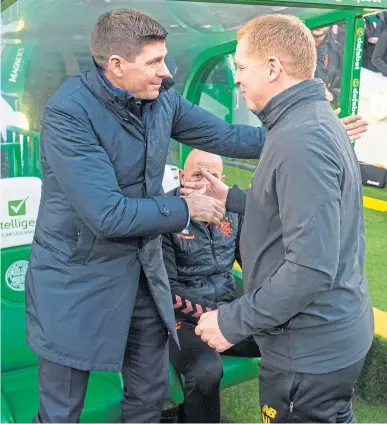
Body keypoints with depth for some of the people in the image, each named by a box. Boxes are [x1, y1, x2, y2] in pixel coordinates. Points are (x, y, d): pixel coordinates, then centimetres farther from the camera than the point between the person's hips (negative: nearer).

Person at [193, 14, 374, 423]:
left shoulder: (302, 141, -27)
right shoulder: (315, 118, 6)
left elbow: (312, 268, -31)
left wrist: (233, 321, -22)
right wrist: (229, 197, 12)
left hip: (309, 350, -9)